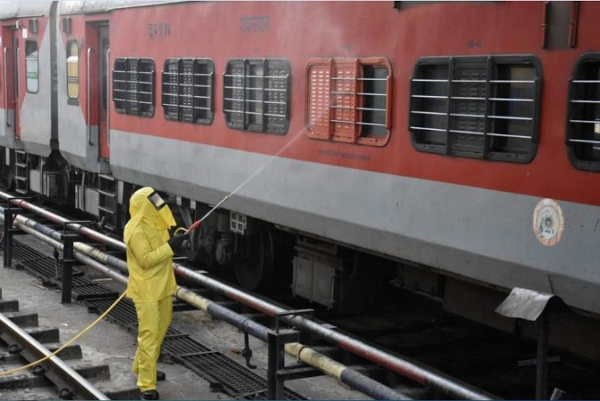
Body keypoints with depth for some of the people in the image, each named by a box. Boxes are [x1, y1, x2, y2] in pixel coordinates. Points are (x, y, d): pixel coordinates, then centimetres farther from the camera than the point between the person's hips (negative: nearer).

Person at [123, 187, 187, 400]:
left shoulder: (154, 224, 9)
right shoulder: (136, 229, -21)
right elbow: (146, 259, -27)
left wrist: (174, 242, 4)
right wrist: (170, 247, -28)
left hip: (162, 287, 10)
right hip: (146, 290, -10)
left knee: (160, 329, 21)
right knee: (149, 334, -9)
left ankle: (141, 366, 39)